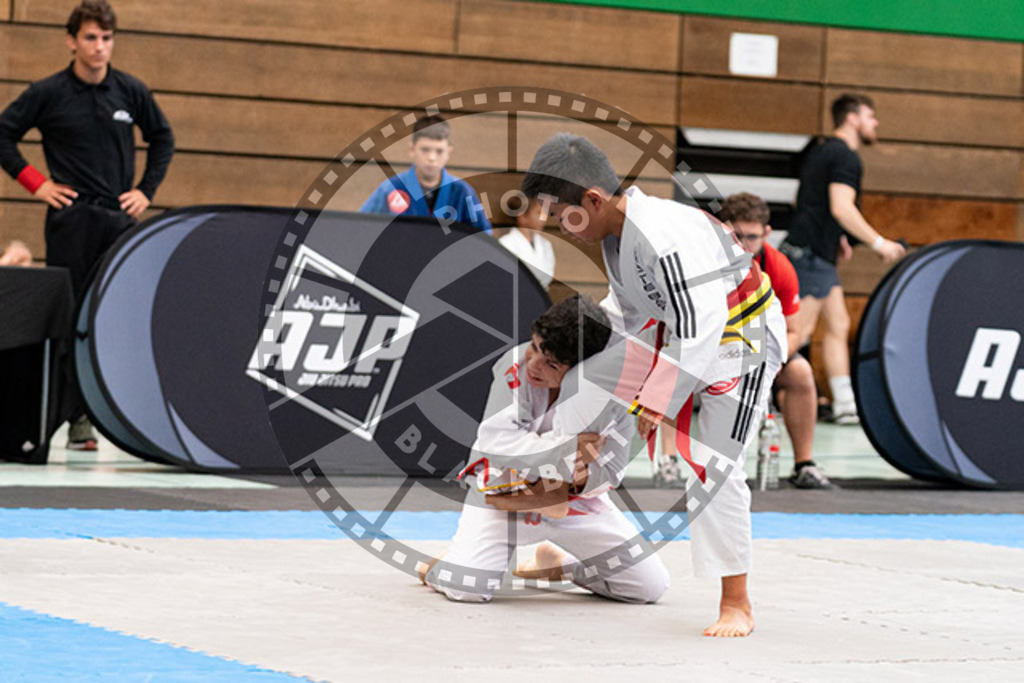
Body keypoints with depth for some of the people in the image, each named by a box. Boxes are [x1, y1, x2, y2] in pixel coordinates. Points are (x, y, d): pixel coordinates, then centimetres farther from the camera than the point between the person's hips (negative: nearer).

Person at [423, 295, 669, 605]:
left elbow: (609, 472, -11)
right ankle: (450, 560, 14)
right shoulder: (516, 365, -25)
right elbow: (495, 440, -33)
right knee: (466, 587, -26)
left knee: (650, 586, 2)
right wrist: (568, 448, -37)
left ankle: (557, 560, 28)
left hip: (571, 497, 3)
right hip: (505, 489, -3)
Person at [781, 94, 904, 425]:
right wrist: (878, 242, -16)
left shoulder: (823, 152, 20)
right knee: (799, 331, -10)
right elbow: (842, 208, -21)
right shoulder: (845, 157, -11)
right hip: (811, 254, -10)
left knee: (838, 325, 9)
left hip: (818, 255, 10)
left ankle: (845, 404, 8)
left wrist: (836, 238, 24)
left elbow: (805, 201, 26)